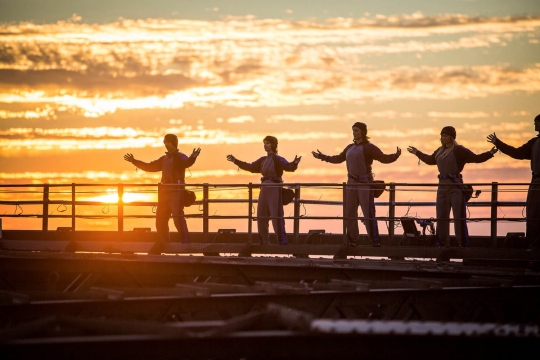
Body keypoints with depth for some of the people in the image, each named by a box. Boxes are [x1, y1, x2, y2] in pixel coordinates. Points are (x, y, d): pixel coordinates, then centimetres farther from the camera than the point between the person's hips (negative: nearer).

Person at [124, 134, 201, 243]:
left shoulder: (180, 157, -4)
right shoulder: (164, 159, 19)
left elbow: (186, 163, -27)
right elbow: (150, 167, 30)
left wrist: (192, 158, -50)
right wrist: (134, 161, 32)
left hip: (176, 192, -8)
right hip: (165, 192, 8)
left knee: (178, 218, -16)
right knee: (160, 219, 11)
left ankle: (185, 242, -18)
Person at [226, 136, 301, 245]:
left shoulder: (278, 159, -7)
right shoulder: (263, 160, 15)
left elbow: (289, 167, -23)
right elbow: (250, 167, 24)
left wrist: (295, 163, -46)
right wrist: (235, 161, 27)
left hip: (275, 189, -8)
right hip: (264, 189, 8)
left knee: (277, 217, -11)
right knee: (261, 217, 9)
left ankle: (282, 242, -10)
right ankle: (263, 242, 17)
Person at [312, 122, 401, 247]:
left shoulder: (369, 147, -7)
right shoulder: (350, 147, 15)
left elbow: (384, 158, -16)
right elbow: (338, 159, 29)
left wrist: (395, 156, -34)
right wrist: (323, 157, 35)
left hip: (365, 183, -8)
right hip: (352, 183, 8)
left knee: (368, 212, -13)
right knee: (349, 213, 9)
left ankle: (375, 240, -13)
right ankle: (352, 240, 17)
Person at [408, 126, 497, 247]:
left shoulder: (459, 150, -7)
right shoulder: (440, 151, 15)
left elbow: (476, 158, -11)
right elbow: (430, 160, 34)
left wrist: (490, 153, -24)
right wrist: (418, 153, 44)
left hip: (456, 185, -7)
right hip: (442, 186, 7)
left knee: (459, 216, -8)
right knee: (442, 216, 10)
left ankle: (464, 243, -6)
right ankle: (442, 242, 18)